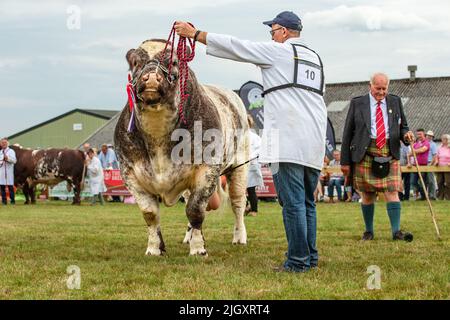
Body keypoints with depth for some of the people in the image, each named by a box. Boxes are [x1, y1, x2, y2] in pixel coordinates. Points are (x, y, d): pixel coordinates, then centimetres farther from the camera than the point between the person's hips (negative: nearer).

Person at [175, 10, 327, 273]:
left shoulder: (278, 51, 1)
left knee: (293, 202, -7)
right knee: (307, 202, 13)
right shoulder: (315, 58, 21)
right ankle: (311, 257, 15)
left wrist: (196, 33, 7)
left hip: (288, 141, -8)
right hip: (314, 142, 8)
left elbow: (236, 47, 1)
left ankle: (298, 261, -8)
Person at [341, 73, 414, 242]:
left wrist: (406, 135, -6)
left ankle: (396, 231, -11)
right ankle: (368, 231, 16)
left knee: (392, 192, -9)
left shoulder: (395, 102, 12)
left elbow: (402, 126, 20)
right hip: (365, 154, -1)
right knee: (367, 194, 5)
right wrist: (345, 161, 1)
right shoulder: (357, 103, 5)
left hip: (389, 154, 1)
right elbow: (348, 133, 5)